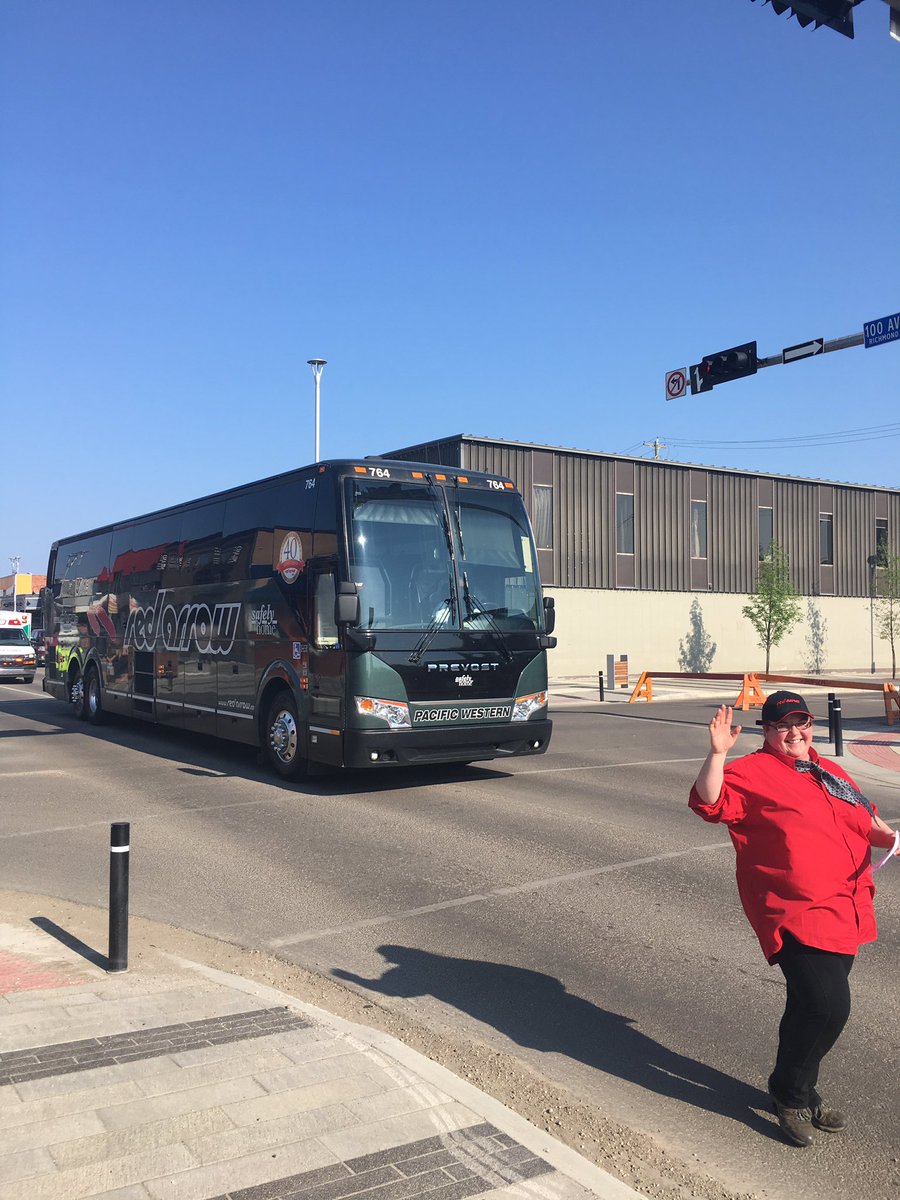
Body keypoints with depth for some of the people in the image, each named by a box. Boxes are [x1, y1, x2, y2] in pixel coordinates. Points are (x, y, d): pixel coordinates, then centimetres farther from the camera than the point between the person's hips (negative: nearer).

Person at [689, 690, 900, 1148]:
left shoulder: (831, 774, 18)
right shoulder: (753, 772, -5)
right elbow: (710, 802, -18)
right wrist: (717, 753, -30)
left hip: (845, 914, 8)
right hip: (797, 915, -7)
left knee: (814, 1007, 16)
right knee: (827, 1005, -15)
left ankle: (800, 1092, 36)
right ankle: (790, 1095, 10)